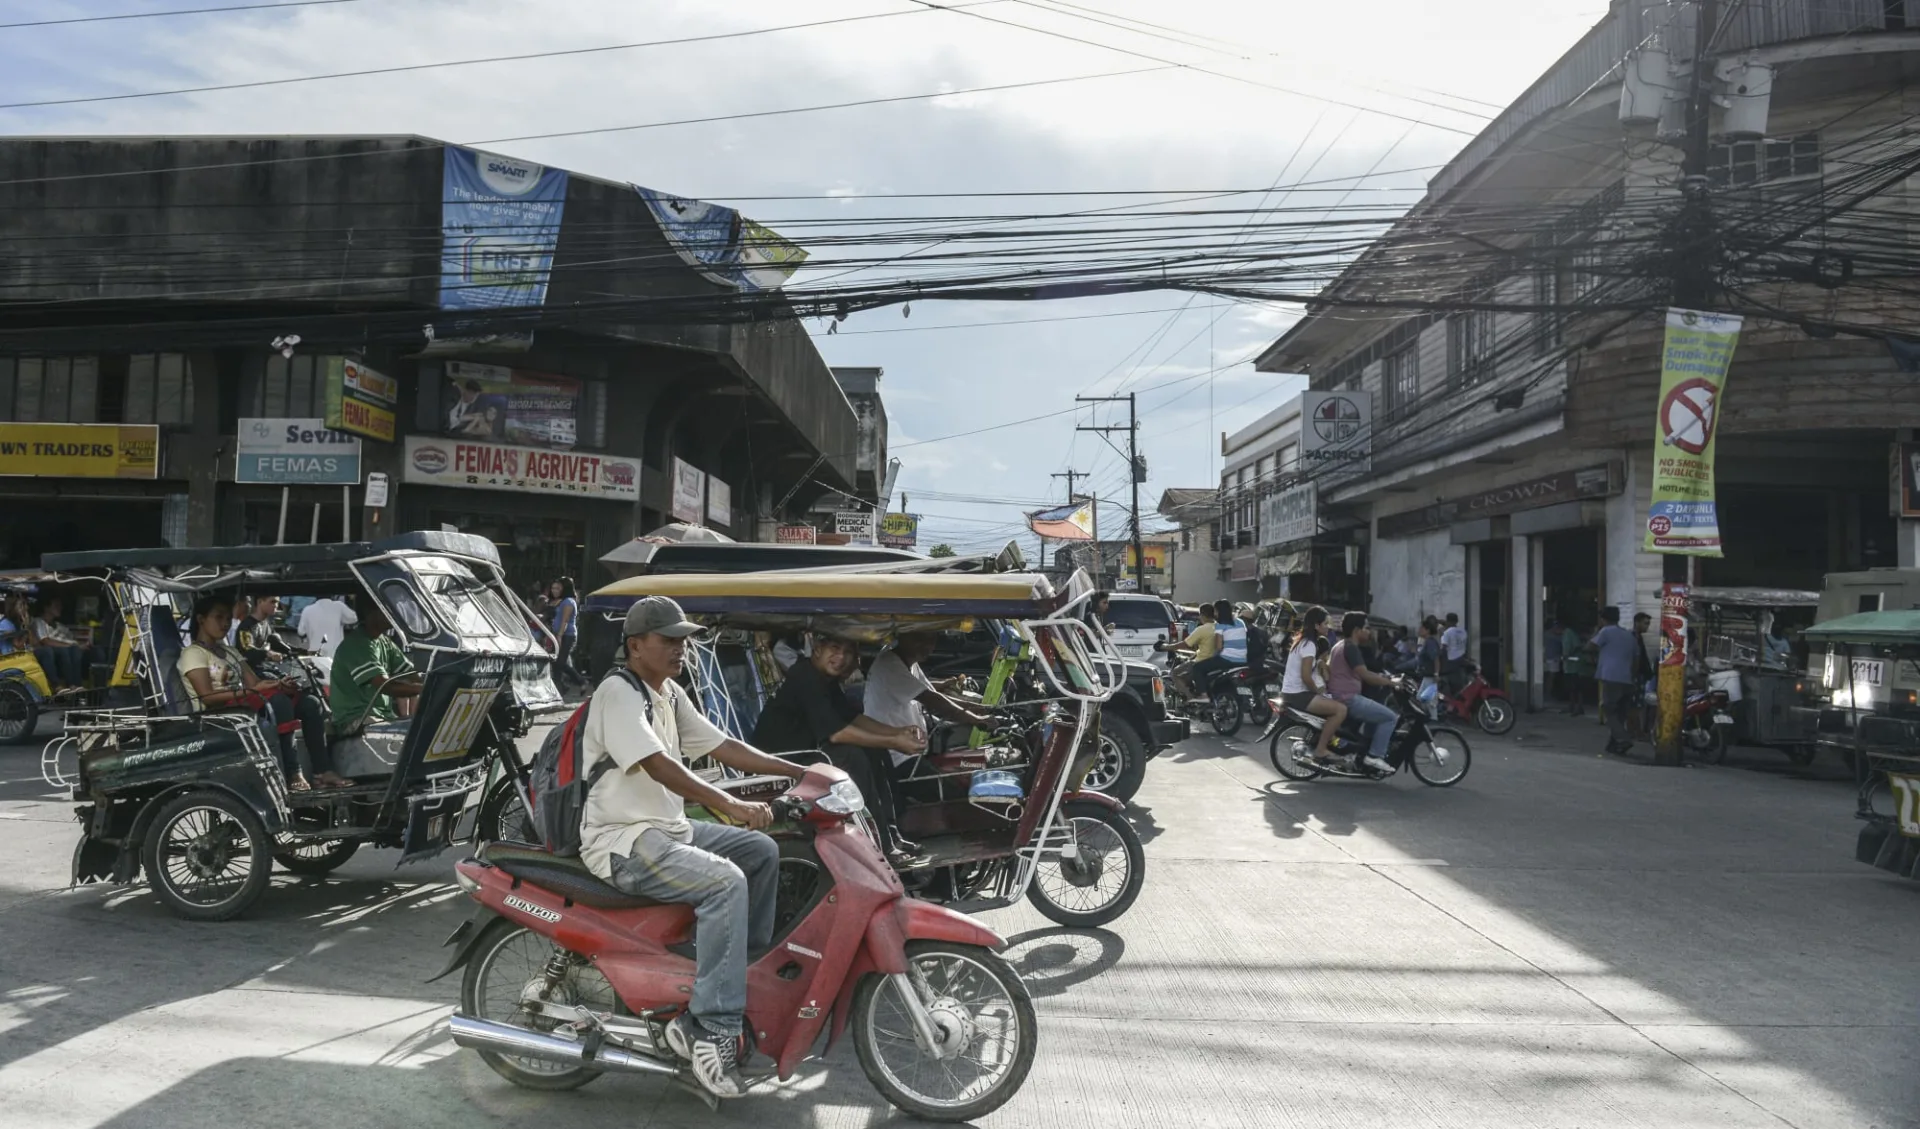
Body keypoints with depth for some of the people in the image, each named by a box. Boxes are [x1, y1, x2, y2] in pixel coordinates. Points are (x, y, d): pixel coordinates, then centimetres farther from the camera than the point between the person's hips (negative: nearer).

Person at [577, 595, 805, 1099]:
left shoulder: (670, 694, 13)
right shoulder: (618, 692, -15)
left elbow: (723, 746, 12)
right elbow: (659, 765, -29)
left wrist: (802, 773, 4)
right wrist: (729, 805, -39)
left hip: (668, 828, 10)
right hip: (623, 840, -10)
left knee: (762, 851, 5)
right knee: (726, 882, -27)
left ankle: (748, 973, 10)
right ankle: (711, 1030, -25)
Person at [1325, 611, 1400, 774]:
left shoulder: (1339, 646, 17)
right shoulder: (1351, 648, -15)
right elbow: (1365, 675, -23)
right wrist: (1390, 681, -16)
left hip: (1337, 697, 11)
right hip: (1348, 699, -11)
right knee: (1390, 717, -11)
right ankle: (1374, 756, -12)